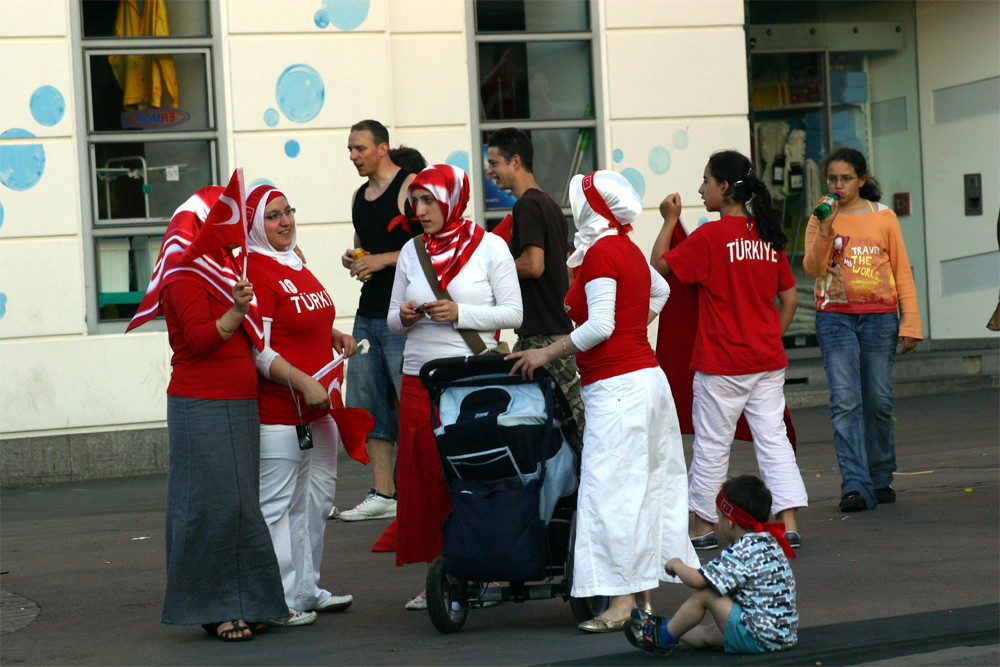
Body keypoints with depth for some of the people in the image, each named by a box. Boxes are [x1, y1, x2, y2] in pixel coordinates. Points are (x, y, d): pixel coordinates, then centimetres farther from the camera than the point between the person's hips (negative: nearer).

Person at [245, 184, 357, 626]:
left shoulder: (294, 263, 15)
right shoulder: (254, 271, -14)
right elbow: (259, 352, -19)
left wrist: (335, 336, 14)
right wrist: (303, 383, -25)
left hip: (316, 407, 10)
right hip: (277, 411, -10)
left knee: (316, 498, 16)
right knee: (276, 506, -6)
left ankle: (307, 589, 26)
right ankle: (279, 602, -2)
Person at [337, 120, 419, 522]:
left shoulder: (409, 187, -7)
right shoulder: (360, 195, 18)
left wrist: (383, 259, -16)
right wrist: (353, 260, 9)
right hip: (368, 314, 8)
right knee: (368, 405, 6)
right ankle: (383, 494, 9)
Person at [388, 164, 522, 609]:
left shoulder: (489, 247, 0)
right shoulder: (412, 251, 11)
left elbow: (513, 313, -3)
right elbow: (393, 318, 17)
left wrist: (461, 314, -15)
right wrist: (405, 316, -6)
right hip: (420, 375, 4)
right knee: (424, 476, 0)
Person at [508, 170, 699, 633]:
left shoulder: (600, 252, -14)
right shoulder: (628, 249, 14)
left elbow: (600, 326, -20)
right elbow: (660, 290, 33)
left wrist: (547, 353, -13)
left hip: (616, 385, -10)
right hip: (647, 374, 10)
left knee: (610, 491, -9)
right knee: (647, 486, 11)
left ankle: (622, 601, -10)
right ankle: (643, 594, 17)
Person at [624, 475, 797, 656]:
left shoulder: (743, 551, -19)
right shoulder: (770, 542, 11)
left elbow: (696, 580, -19)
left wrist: (677, 565, 1)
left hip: (759, 639, -9)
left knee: (704, 594, -3)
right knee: (708, 634, 24)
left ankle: (664, 637, 15)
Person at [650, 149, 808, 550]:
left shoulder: (710, 236, -13)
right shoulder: (768, 236, 5)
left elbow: (659, 265, -6)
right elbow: (789, 297, 9)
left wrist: (670, 220, 1)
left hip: (722, 363, -5)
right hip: (768, 361, 5)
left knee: (711, 443, 6)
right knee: (773, 438, 7)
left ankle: (701, 527, 16)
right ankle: (789, 524, 1)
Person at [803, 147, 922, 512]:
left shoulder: (884, 217, 5)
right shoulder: (821, 219, 6)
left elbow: (902, 271, 8)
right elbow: (812, 269, -4)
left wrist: (910, 322, 3)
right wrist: (825, 233, -20)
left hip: (879, 316, 1)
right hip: (835, 317, -1)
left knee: (879, 402, 4)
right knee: (845, 403, -11)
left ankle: (881, 479, 20)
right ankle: (855, 486, -15)